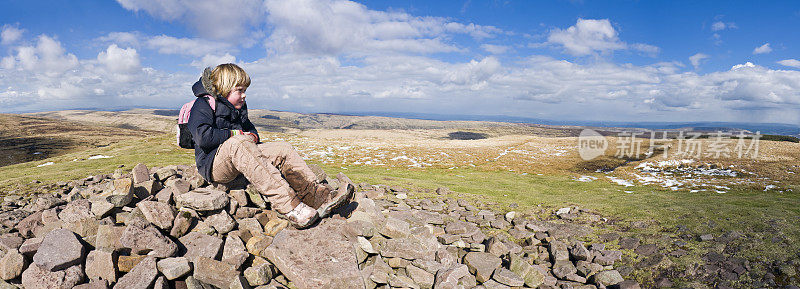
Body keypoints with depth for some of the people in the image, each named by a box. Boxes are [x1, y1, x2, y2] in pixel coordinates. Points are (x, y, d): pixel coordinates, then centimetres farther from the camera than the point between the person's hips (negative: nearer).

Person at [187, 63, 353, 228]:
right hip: (212, 164, -8)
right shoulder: (203, 105, -4)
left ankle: (318, 196, -25)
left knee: (282, 149, -10)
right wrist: (237, 134, -11)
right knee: (238, 143, -40)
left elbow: (250, 128, 30)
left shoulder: (238, 108, 21)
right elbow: (203, 137, -20)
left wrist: (252, 136, 4)